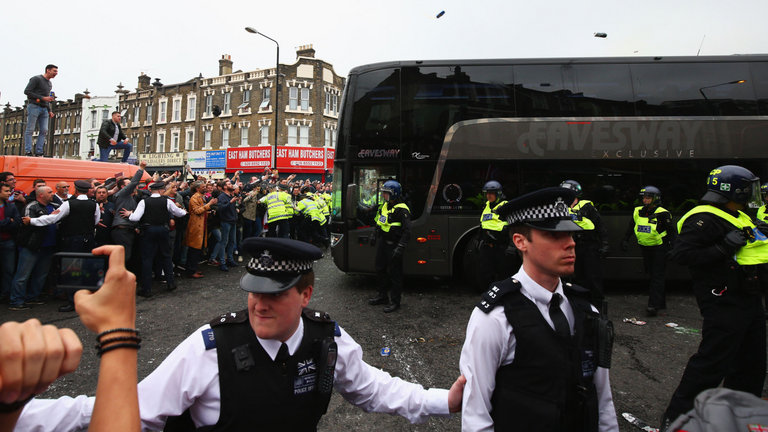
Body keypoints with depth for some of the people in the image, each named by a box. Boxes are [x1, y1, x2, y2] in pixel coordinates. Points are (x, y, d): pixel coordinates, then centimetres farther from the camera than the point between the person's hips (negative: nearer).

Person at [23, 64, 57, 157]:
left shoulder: (50, 84, 20)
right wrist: (42, 98, -16)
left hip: (44, 109, 7)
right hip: (34, 106, -7)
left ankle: (38, 152, -2)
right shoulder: (36, 79, -3)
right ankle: (28, 152, -5)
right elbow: (27, 91, -10)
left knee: (44, 131, -3)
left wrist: (50, 111, 16)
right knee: (30, 130, -4)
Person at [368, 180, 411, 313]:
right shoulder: (384, 206, 9)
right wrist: (374, 235, 27)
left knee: (394, 273, 0)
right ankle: (382, 296, 33)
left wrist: (400, 247, -26)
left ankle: (395, 302, 11)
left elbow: (407, 231, -22)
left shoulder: (401, 210, -18)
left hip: (393, 245, -9)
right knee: (380, 270, 18)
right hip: (382, 243, 9)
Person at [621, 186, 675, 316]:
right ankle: (661, 302, 30)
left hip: (660, 248, -6)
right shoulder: (638, 212, 4)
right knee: (652, 275, 15)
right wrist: (625, 240, 9)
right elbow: (631, 227, 17)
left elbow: (671, 231, -9)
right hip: (646, 248, 6)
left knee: (657, 277, -6)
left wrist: (671, 248, -15)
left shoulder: (662, 214, -13)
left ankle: (654, 305, -8)